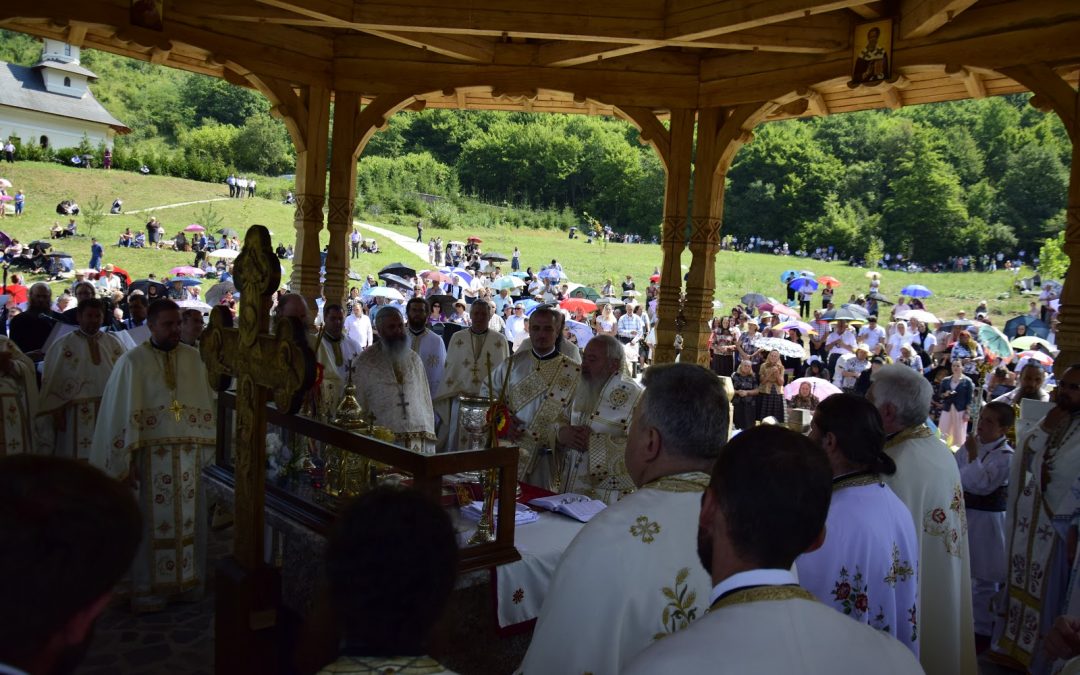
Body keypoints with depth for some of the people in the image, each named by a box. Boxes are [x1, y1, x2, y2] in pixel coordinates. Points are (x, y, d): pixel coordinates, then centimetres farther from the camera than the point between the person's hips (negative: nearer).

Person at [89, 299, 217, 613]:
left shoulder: (193, 358, 5)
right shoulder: (132, 361, -6)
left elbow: (205, 408, 8)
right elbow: (121, 414, -7)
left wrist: (203, 452, 5)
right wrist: (126, 461, -10)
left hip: (187, 455, 3)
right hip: (150, 456, -3)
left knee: (187, 520, 10)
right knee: (152, 523, 4)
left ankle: (186, 581, 23)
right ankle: (149, 590, 16)